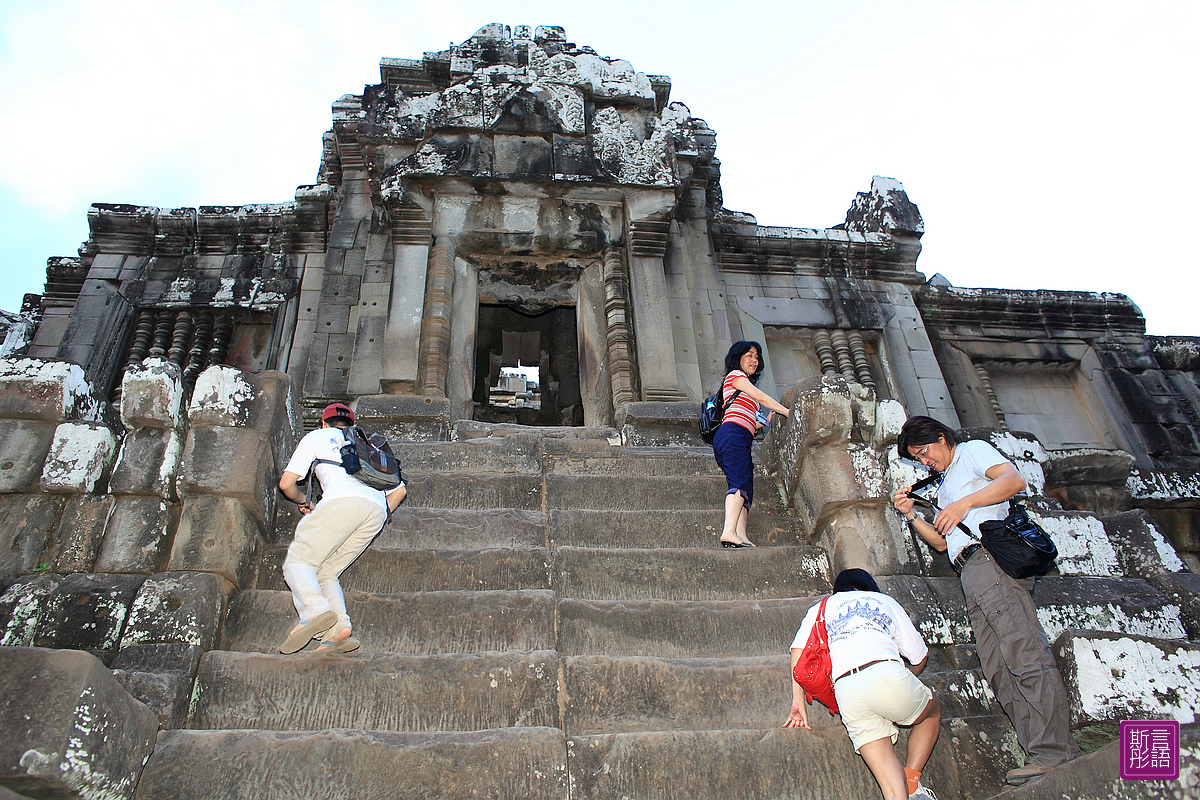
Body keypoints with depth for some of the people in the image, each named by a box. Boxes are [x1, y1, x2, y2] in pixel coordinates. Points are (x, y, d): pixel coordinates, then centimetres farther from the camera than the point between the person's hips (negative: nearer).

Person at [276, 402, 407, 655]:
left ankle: (315, 610, -30)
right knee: (326, 572, 11)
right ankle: (339, 628, -13)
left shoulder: (317, 436, 26)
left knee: (298, 562, -1)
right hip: (377, 510, 5)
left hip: (343, 501, -5)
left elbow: (286, 484, 19)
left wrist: (302, 501, 38)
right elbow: (399, 490, 31)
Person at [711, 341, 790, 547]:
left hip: (741, 440, 9)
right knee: (739, 483, -23)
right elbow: (760, 396, -1)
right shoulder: (735, 375, 9)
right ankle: (729, 531, -36)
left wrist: (766, 420, 17)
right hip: (732, 435, -9)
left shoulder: (743, 383, 35)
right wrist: (787, 411, 3)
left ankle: (741, 536, -15)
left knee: (745, 490, -3)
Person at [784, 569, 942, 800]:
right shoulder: (885, 601, 30)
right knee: (933, 713, 28)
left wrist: (798, 700, 16)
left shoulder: (821, 608, 30)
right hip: (886, 674, -1)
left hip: (846, 689, 1)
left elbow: (799, 650, 14)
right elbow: (920, 656, 30)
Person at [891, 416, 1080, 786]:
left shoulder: (973, 450, 12)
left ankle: (1053, 753, -17)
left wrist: (965, 503, -15)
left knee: (1025, 654, -15)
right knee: (1000, 670, -2)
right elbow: (941, 542, 29)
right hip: (971, 572, 9)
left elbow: (1014, 480, -8)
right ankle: (1041, 756, -5)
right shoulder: (945, 485, 35)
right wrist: (911, 515, 15)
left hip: (992, 555, -8)